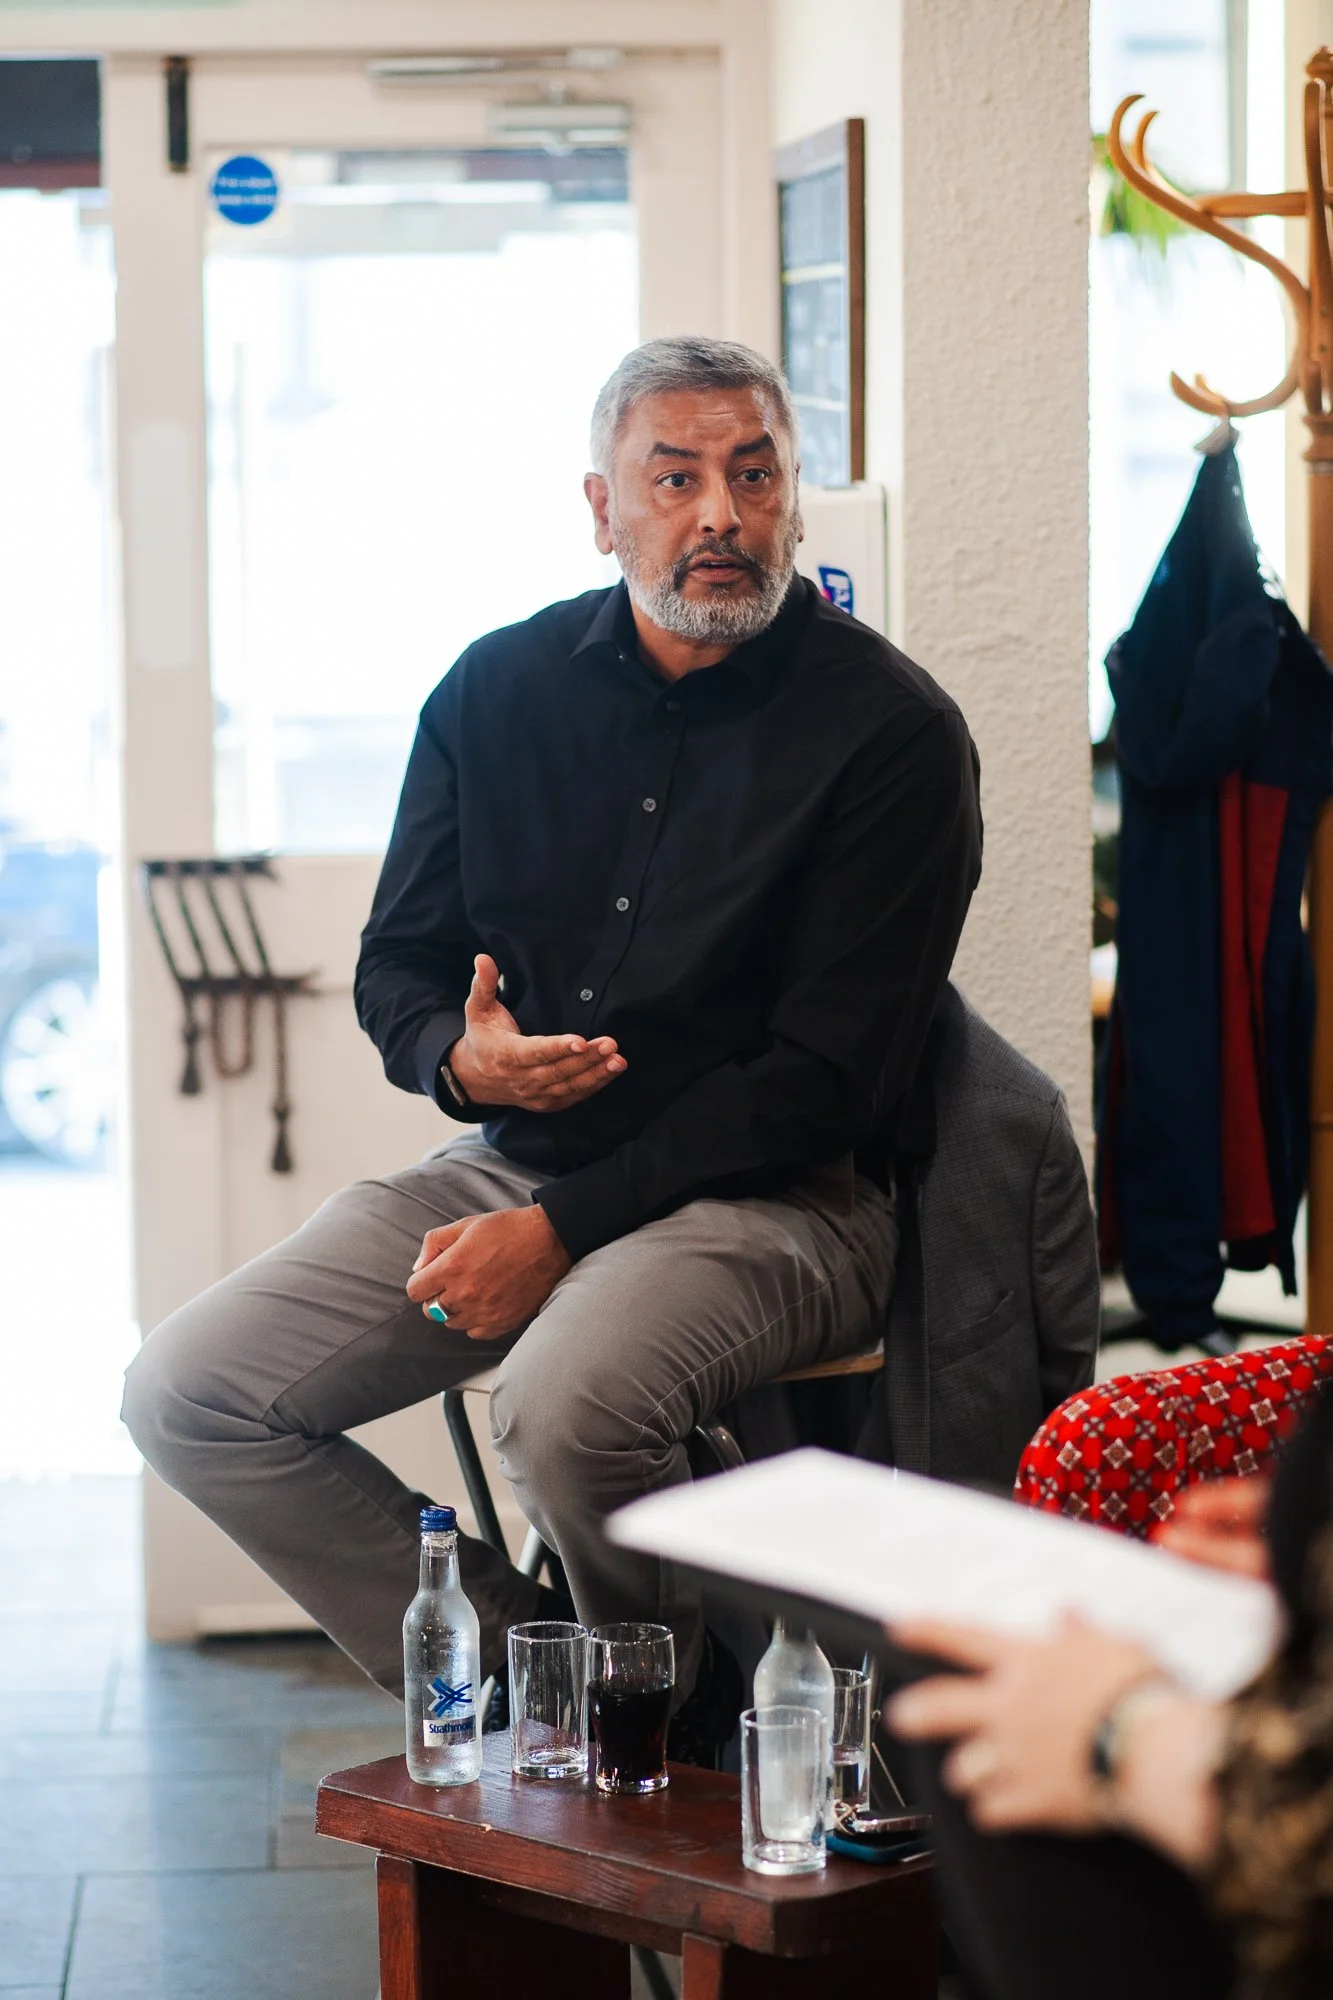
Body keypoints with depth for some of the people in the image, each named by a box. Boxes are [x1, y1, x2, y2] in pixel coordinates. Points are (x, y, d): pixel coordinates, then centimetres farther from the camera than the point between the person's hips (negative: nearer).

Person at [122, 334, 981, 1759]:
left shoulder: (891, 731, -9)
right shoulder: (498, 690, 6)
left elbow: (826, 1080, -13)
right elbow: (396, 963, 14)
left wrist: (561, 1228, -18)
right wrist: (459, 1056, -12)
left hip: (773, 1198, -6)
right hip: (511, 1157, 6)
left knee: (563, 1404, -36)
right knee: (187, 1394, -10)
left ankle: (692, 1728, -5)